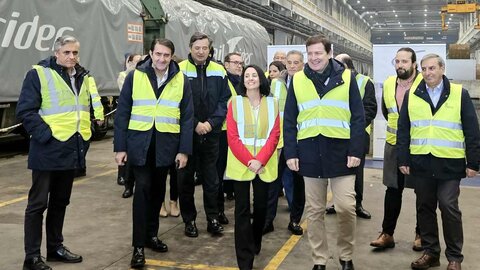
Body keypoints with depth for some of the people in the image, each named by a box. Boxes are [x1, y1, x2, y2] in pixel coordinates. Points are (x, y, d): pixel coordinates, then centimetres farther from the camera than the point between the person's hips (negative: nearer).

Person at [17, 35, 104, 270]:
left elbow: (88, 109, 22)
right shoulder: (39, 74, -8)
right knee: (38, 203, 0)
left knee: (60, 202, 17)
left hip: (72, 150, 7)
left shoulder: (84, 78, 13)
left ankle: (55, 247, 29)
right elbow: (25, 111, -13)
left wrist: (85, 137, 11)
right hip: (48, 151, -7)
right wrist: (45, 135, -19)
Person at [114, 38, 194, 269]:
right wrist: (120, 146, -5)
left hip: (166, 144, 2)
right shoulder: (134, 76, -2)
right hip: (139, 142, -2)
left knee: (158, 190, 13)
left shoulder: (181, 80, 1)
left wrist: (184, 150, -3)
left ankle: (152, 234, 29)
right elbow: (122, 113, -1)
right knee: (142, 189, -8)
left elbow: (187, 117, 2)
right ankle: (138, 245, -1)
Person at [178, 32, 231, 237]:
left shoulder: (219, 72, 4)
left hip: (211, 133, 2)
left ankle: (213, 219, 20)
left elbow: (224, 101, 3)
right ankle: (189, 220, 19)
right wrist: (195, 124, -13)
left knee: (211, 178, 9)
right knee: (186, 178, 7)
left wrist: (211, 122, -9)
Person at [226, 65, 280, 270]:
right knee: (242, 209, -1)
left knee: (261, 205, 10)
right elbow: (232, 137, -5)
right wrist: (249, 161, -16)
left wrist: (260, 160, -14)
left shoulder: (272, 103, 5)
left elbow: (274, 135, -2)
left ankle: (255, 244, 35)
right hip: (240, 164, -1)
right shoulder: (235, 103, 1)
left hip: (264, 164, 2)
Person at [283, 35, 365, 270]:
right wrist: (290, 153, 0)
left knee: (346, 207, -4)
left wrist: (356, 151, -8)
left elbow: (358, 118, -1)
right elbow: (289, 120, 6)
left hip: (340, 151, -2)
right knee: (314, 211, 8)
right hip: (310, 153, 2)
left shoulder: (346, 77, 1)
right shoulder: (297, 80, 6)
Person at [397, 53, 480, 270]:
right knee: (425, 207, 9)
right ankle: (430, 252, 22)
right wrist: (403, 160, 3)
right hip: (421, 162, 3)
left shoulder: (460, 94, 1)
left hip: (449, 163, -3)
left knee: (449, 207, -3)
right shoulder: (411, 95, 7)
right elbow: (403, 130, 8)